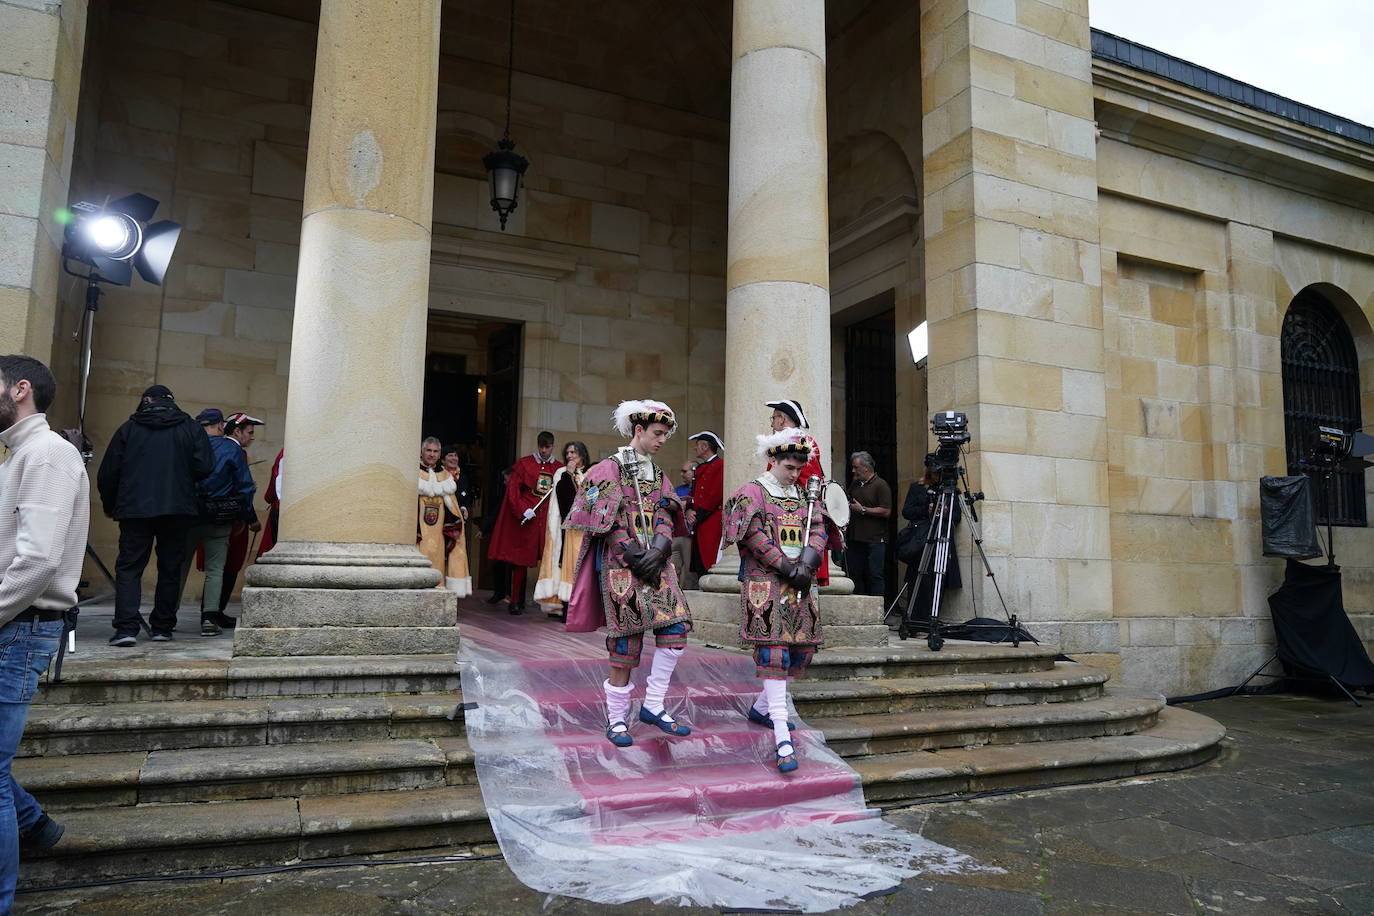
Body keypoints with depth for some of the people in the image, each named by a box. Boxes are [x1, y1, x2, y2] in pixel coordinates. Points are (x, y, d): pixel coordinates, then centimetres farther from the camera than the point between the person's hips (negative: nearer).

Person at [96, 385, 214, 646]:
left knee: (128, 567, 2)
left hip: (134, 509, 0)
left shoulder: (129, 428, 6)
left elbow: (107, 474, 5)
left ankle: (126, 627, -10)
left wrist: (110, 506, 19)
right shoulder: (190, 428, 5)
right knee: (170, 568, 9)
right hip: (178, 510, 1)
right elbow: (204, 467, -5)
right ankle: (163, 627, 14)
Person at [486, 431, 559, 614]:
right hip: (525, 520, -2)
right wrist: (522, 510, -10)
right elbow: (513, 489, 0)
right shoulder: (524, 464, 5)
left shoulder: (558, 468, 11)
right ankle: (516, 601, 7)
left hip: (548, 520, 2)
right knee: (520, 560, 1)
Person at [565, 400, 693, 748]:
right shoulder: (609, 470, -2)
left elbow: (664, 519, 10)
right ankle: (616, 719, 9)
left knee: (676, 627, -4)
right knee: (626, 641, -5)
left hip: (656, 563, 6)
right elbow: (608, 524, -9)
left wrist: (658, 552, -8)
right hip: (621, 565, -6)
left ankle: (653, 706, 9)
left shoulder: (658, 475, 17)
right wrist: (636, 558, -13)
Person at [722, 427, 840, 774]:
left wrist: (806, 566, -10)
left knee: (802, 648, 8)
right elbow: (752, 535, -11)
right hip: (766, 583, -7)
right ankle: (782, 736, -15)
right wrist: (787, 567, -14)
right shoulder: (753, 492, 0)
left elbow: (819, 531, 8)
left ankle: (762, 707, 28)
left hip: (799, 585, 7)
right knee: (774, 651, -13)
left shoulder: (805, 495, 17)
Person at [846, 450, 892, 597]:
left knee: (875, 576, -5)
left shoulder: (881, 485, -5)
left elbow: (886, 512, -14)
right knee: (855, 576, 7)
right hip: (854, 539, 7)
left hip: (874, 541, -7)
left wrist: (863, 509, -12)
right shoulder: (854, 485, 17)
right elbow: (848, 506, 30)